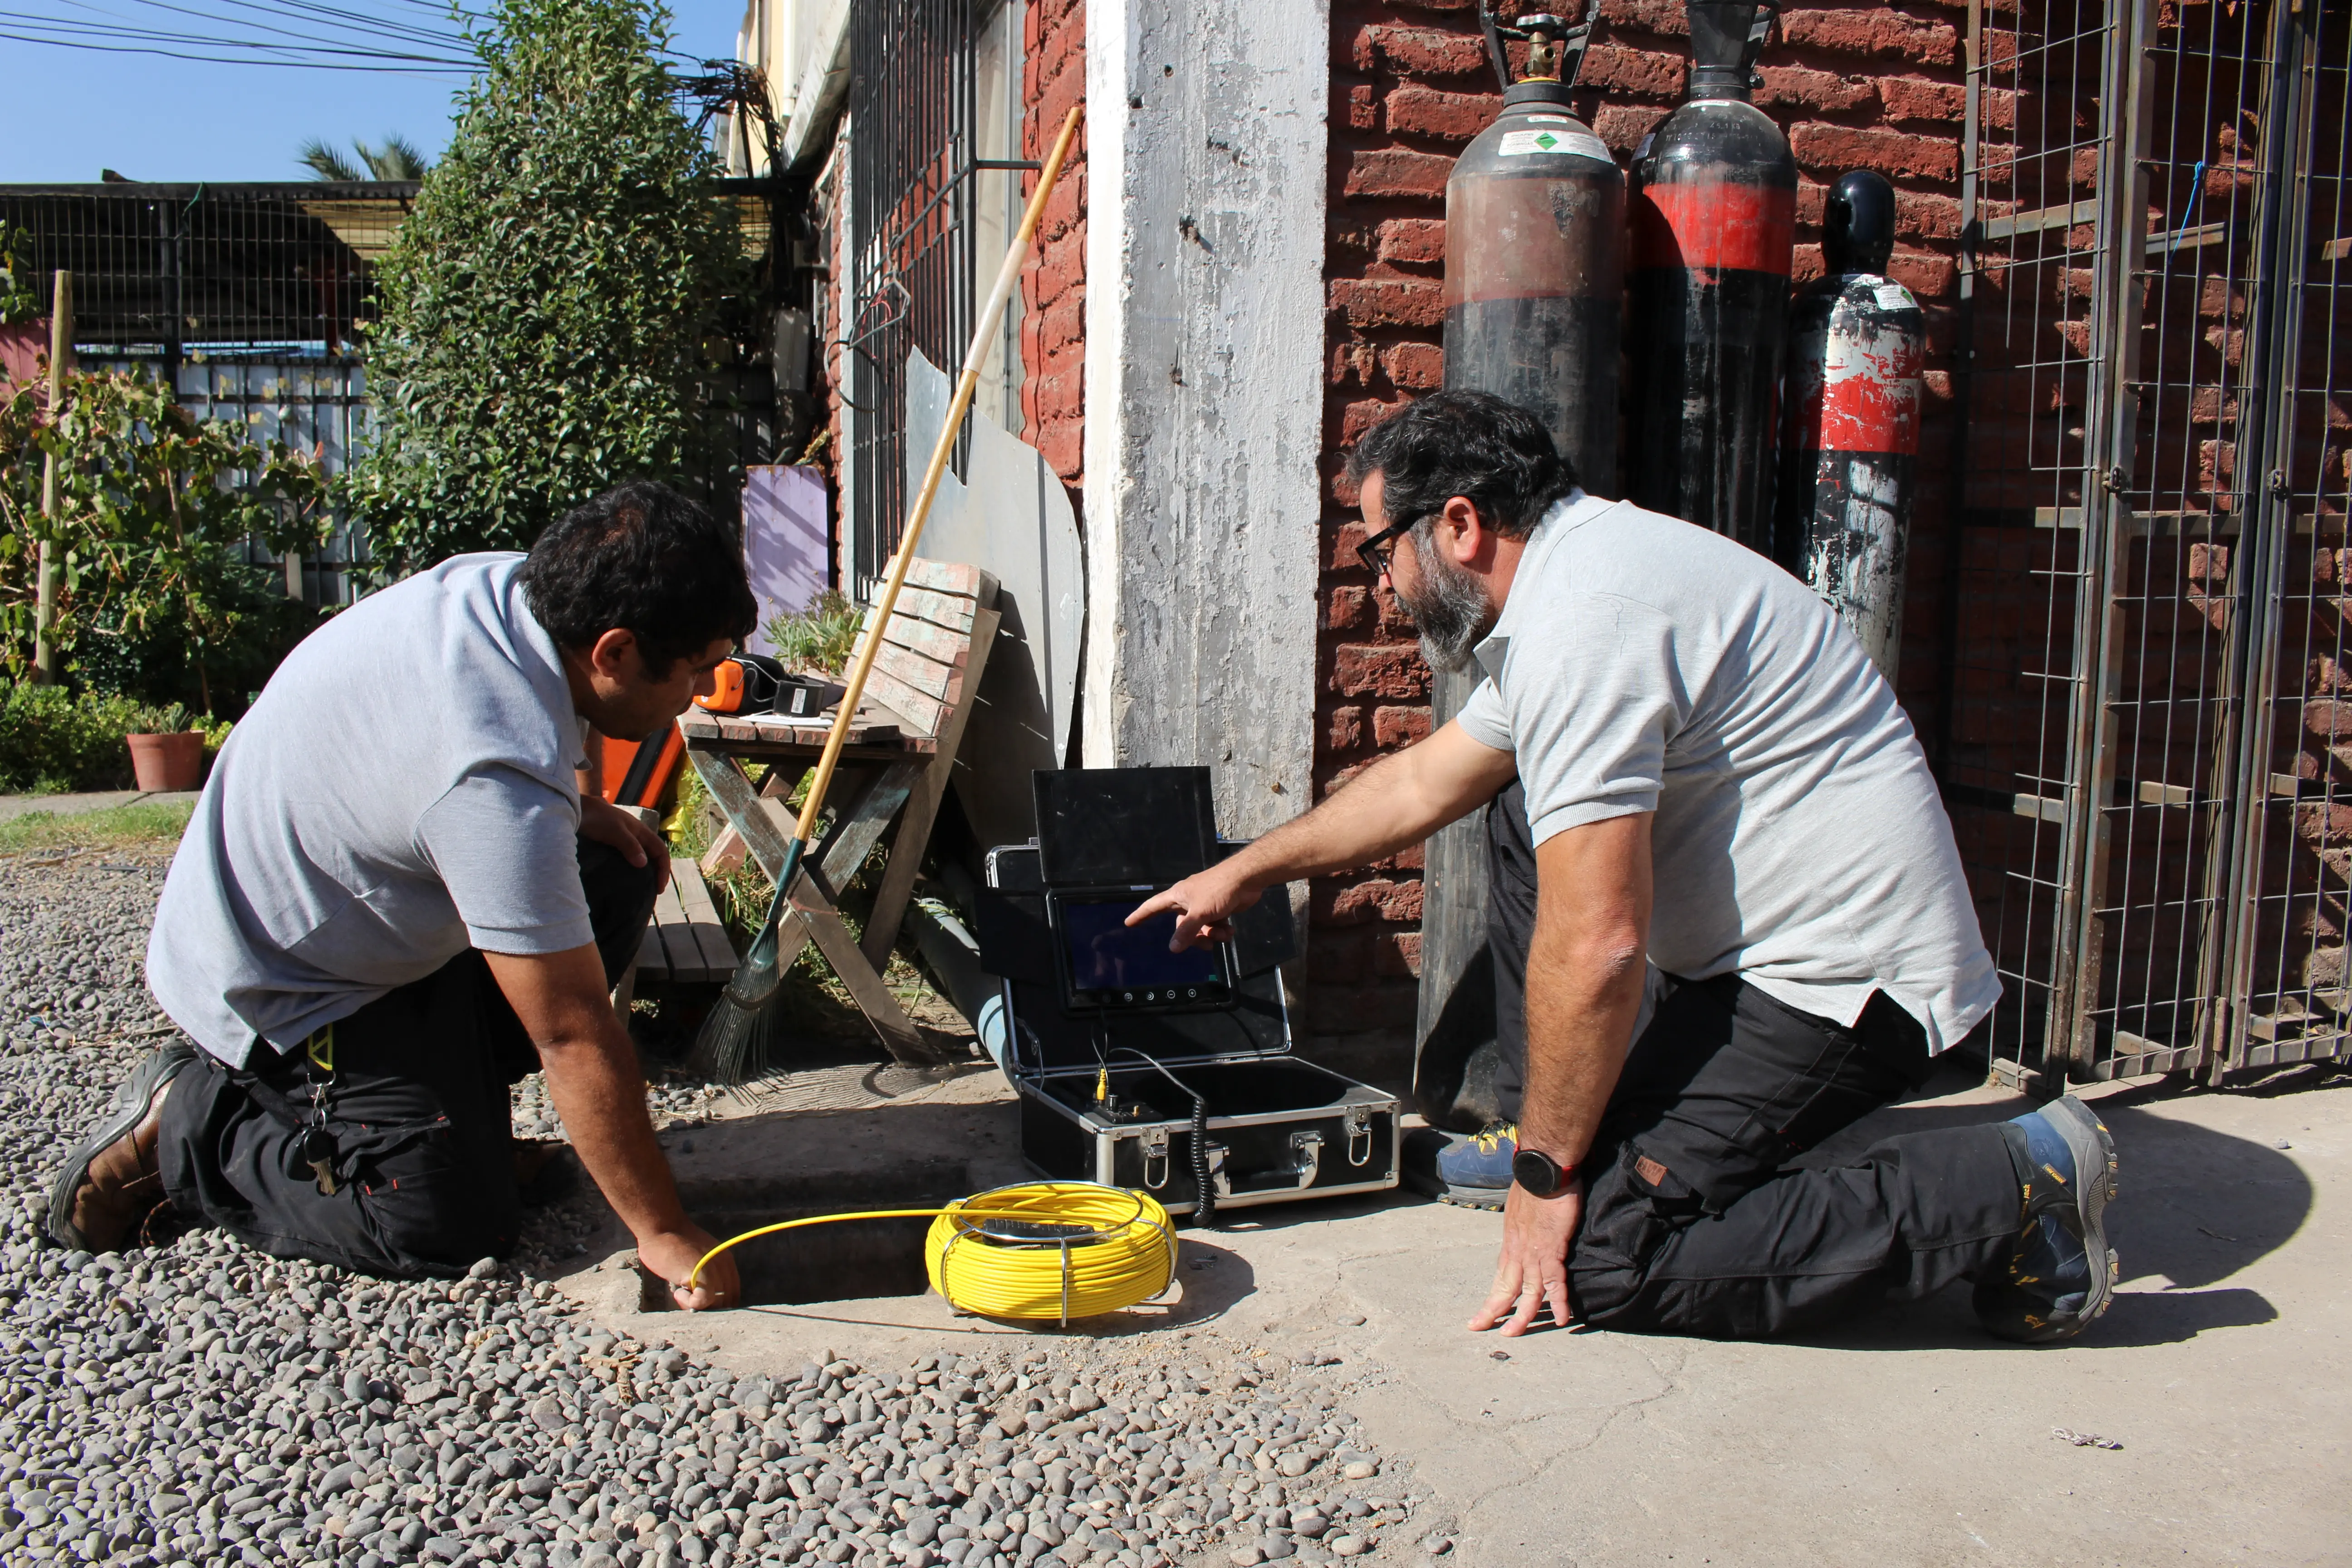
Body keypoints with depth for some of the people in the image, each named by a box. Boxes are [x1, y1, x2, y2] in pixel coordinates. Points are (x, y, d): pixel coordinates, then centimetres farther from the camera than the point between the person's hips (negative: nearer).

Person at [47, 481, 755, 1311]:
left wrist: (578, 809, 0)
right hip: (277, 988, -9)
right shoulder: (500, 782, -37)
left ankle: (452, 1095, 8)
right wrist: (661, 1231, -21)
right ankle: (184, 1125, 3)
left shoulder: (508, 582, -11)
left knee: (618, 875, 0)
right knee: (456, 1225, -12)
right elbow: (574, 1037, -30)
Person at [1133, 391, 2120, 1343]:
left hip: (1840, 979, -10)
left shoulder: (1580, 622, -22)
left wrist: (1546, 1176, -13)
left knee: (1596, 1262, -13)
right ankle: (1567, 1134, 21)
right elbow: (1422, 782, 25)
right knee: (1524, 815, 20)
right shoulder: (1577, 567, 12)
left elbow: (1596, 947, -25)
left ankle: (2008, 1191, -8)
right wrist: (1244, 873, 33)